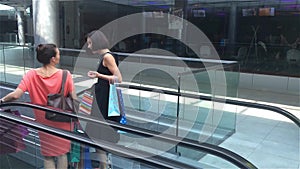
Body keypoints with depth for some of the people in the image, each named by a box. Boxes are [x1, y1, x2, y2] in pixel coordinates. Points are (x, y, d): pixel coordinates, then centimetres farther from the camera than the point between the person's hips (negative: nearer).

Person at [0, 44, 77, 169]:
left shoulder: (31, 75, -13)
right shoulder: (65, 75, -17)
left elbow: (15, 95, -21)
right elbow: (74, 99, -17)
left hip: (44, 122, 1)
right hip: (62, 122, -1)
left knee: (48, 156, 17)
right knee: (62, 153, 18)